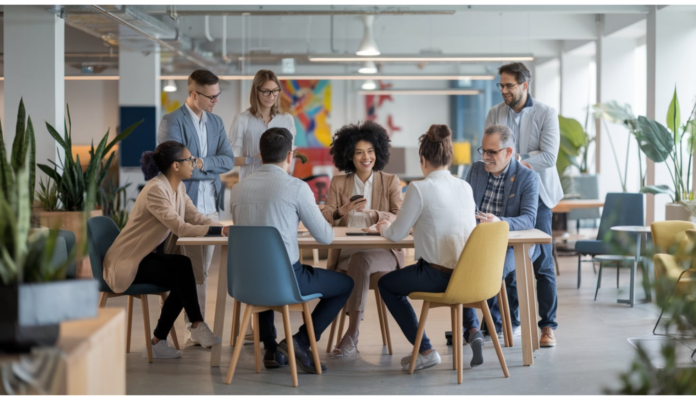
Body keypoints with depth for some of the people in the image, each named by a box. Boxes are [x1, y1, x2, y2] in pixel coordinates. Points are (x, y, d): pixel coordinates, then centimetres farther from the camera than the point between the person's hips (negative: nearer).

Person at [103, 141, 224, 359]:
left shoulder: (178, 187, 5)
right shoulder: (155, 190, -24)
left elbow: (197, 218, -1)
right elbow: (180, 228, -31)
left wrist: (225, 229, -19)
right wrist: (221, 230, -34)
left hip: (150, 257, 9)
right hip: (128, 261, -9)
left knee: (181, 282, -18)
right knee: (182, 266, -28)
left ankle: (159, 341, -4)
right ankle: (197, 326, -18)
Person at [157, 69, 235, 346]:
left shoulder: (216, 122, 14)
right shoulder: (172, 121, -8)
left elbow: (228, 160, 5)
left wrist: (203, 163, -13)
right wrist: (212, 171, -6)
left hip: (210, 206, 6)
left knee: (201, 269, 10)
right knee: (189, 268, -3)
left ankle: (195, 328, 17)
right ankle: (194, 328, 2)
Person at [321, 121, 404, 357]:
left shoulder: (390, 182, 8)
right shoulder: (339, 183, 11)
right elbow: (324, 219, 1)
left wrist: (374, 214, -22)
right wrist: (342, 211, -22)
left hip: (382, 251, -1)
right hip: (346, 251, 2)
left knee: (361, 260, -35)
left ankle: (351, 336, -31)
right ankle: (353, 335, -23)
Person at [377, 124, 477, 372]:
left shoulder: (419, 188, -13)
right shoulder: (465, 187, 5)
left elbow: (397, 234, -6)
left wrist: (384, 228, 15)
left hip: (439, 276, -7)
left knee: (386, 284, 19)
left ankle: (425, 351, 11)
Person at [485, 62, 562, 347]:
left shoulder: (545, 114, -1)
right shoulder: (494, 114, 9)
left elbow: (549, 157, -10)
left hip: (536, 194, -3)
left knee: (542, 262, -3)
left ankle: (548, 325, 3)